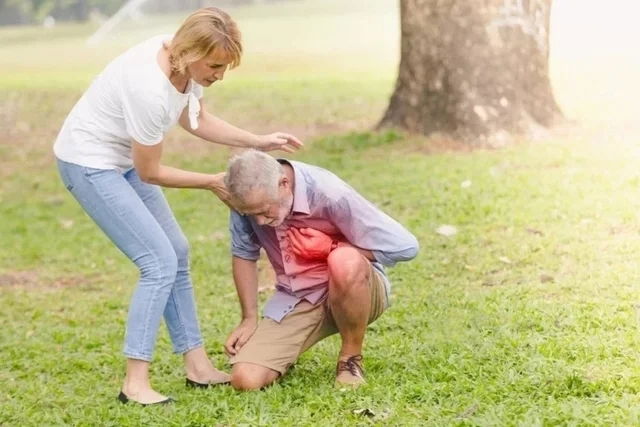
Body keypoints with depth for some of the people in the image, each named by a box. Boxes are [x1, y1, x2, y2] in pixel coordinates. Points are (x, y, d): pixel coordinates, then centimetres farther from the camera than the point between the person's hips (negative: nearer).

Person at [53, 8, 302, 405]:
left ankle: (198, 366, 18)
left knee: (177, 253, 11)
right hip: (89, 163, -9)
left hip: (123, 159, 9)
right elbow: (150, 173, -21)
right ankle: (135, 383, -10)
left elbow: (195, 118, 11)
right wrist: (212, 182, -10)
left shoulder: (184, 60, -10)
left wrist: (258, 142, 2)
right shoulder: (150, 89, -35)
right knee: (160, 261, -15)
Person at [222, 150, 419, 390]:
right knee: (245, 379, -17)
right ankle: (292, 351, 19)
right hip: (295, 301, 4)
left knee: (345, 263, -40)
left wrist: (332, 251, -18)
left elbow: (405, 246, -25)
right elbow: (243, 254, 6)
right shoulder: (253, 198, -13)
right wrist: (249, 318, 2)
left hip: (355, 291, -4)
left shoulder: (329, 194, -26)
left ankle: (351, 358, -14)